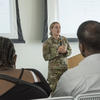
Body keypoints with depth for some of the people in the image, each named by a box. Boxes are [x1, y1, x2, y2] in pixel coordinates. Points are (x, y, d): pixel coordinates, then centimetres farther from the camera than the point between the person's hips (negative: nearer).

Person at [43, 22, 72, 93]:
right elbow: (46, 57, -9)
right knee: (54, 89, -3)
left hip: (65, 67, 4)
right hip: (54, 69, -3)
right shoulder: (47, 42, -6)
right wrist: (58, 52, -18)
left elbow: (70, 51, 9)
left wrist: (65, 51, -14)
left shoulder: (64, 39, 5)